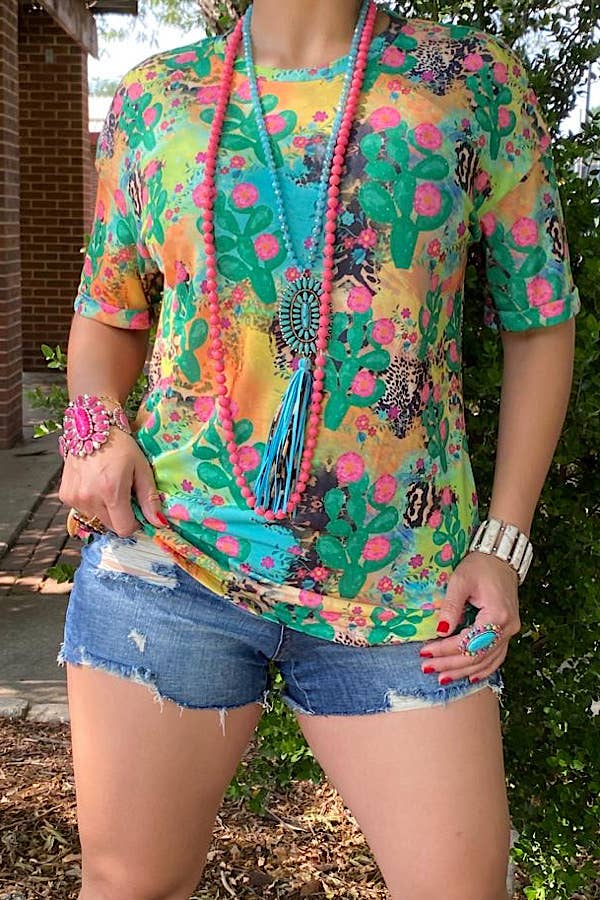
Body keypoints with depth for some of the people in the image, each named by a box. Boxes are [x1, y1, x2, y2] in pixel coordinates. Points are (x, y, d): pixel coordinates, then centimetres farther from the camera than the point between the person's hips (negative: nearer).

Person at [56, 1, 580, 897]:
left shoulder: (473, 76, 5)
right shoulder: (153, 98, 9)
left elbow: (540, 319, 6)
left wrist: (503, 545, -1)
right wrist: (95, 424, -3)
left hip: (404, 584, 0)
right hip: (170, 549, 1)